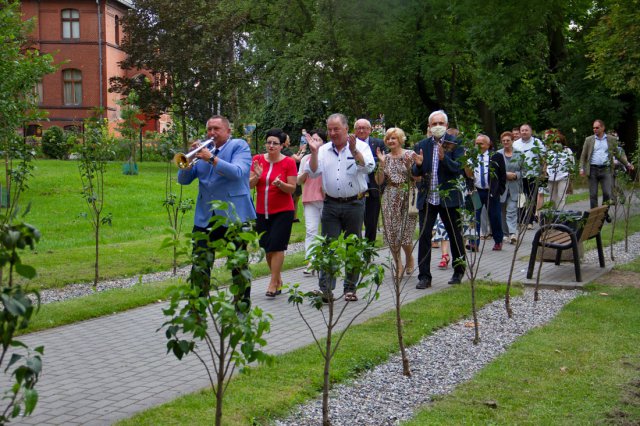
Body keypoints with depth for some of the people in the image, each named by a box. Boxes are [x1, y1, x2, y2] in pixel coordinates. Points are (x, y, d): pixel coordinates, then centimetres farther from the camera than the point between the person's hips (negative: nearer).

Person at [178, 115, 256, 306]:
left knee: (239, 265, 4)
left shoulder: (239, 146, 0)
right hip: (205, 217, 5)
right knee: (199, 266, 4)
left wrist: (212, 159, -24)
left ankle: (242, 310, 14)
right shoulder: (203, 149, 14)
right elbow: (183, 179, 10)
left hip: (234, 215, -4)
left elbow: (237, 173, -18)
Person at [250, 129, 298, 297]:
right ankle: (279, 281, 22)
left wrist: (280, 184, -26)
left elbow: (292, 189, -7)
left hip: (283, 212, -4)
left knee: (276, 246, -9)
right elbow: (249, 185, 1)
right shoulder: (258, 159, 3)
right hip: (262, 212, 4)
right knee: (267, 248, 8)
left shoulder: (289, 162, -6)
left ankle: (273, 283, -2)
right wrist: (257, 176, -19)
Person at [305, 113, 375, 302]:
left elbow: (368, 167, -16)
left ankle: (350, 288, 18)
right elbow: (313, 172, 0)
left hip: (354, 203, -2)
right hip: (331, 204, 2)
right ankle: (325, 289, 0)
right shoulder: (324, 150, 8)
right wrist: (314, 152, -12)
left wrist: (354, 150, -28)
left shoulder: (361, 147, -1)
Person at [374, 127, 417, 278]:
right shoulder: (386, 158, 10)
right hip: (390, 198, 3)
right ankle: (398, 265, 18)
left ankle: (409, 259, 23)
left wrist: (409, 165, -18)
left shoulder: (410, 155, 0)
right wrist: (381, 163, -5)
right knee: (391, 233, 1)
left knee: (406, 231, -7)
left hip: (407, 197, -3)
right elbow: (379, 181, 4)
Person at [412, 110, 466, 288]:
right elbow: (416, 173, 5)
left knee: (455, 236, 10)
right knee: (424, 237, -2)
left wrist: (444, 158, -26)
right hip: (427, 198, 2)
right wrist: (418, 164, -17)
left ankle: (458, 272, 27)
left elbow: (459, 168, -11)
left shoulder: (455, 143, -2)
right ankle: (424, 276, 3)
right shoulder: (422, 145, 6)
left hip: (449, 198, -2)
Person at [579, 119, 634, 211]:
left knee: (607, 193, -4)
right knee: (593, 195, 2)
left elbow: (617, 154, 16)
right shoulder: (589, 140, 7)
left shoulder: (612, 140, 9)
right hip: (593, 170, 0)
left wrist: (627, 164, 10)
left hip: (606, 170, 0)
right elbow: (583, 156, 7)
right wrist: (582, 168, -4)